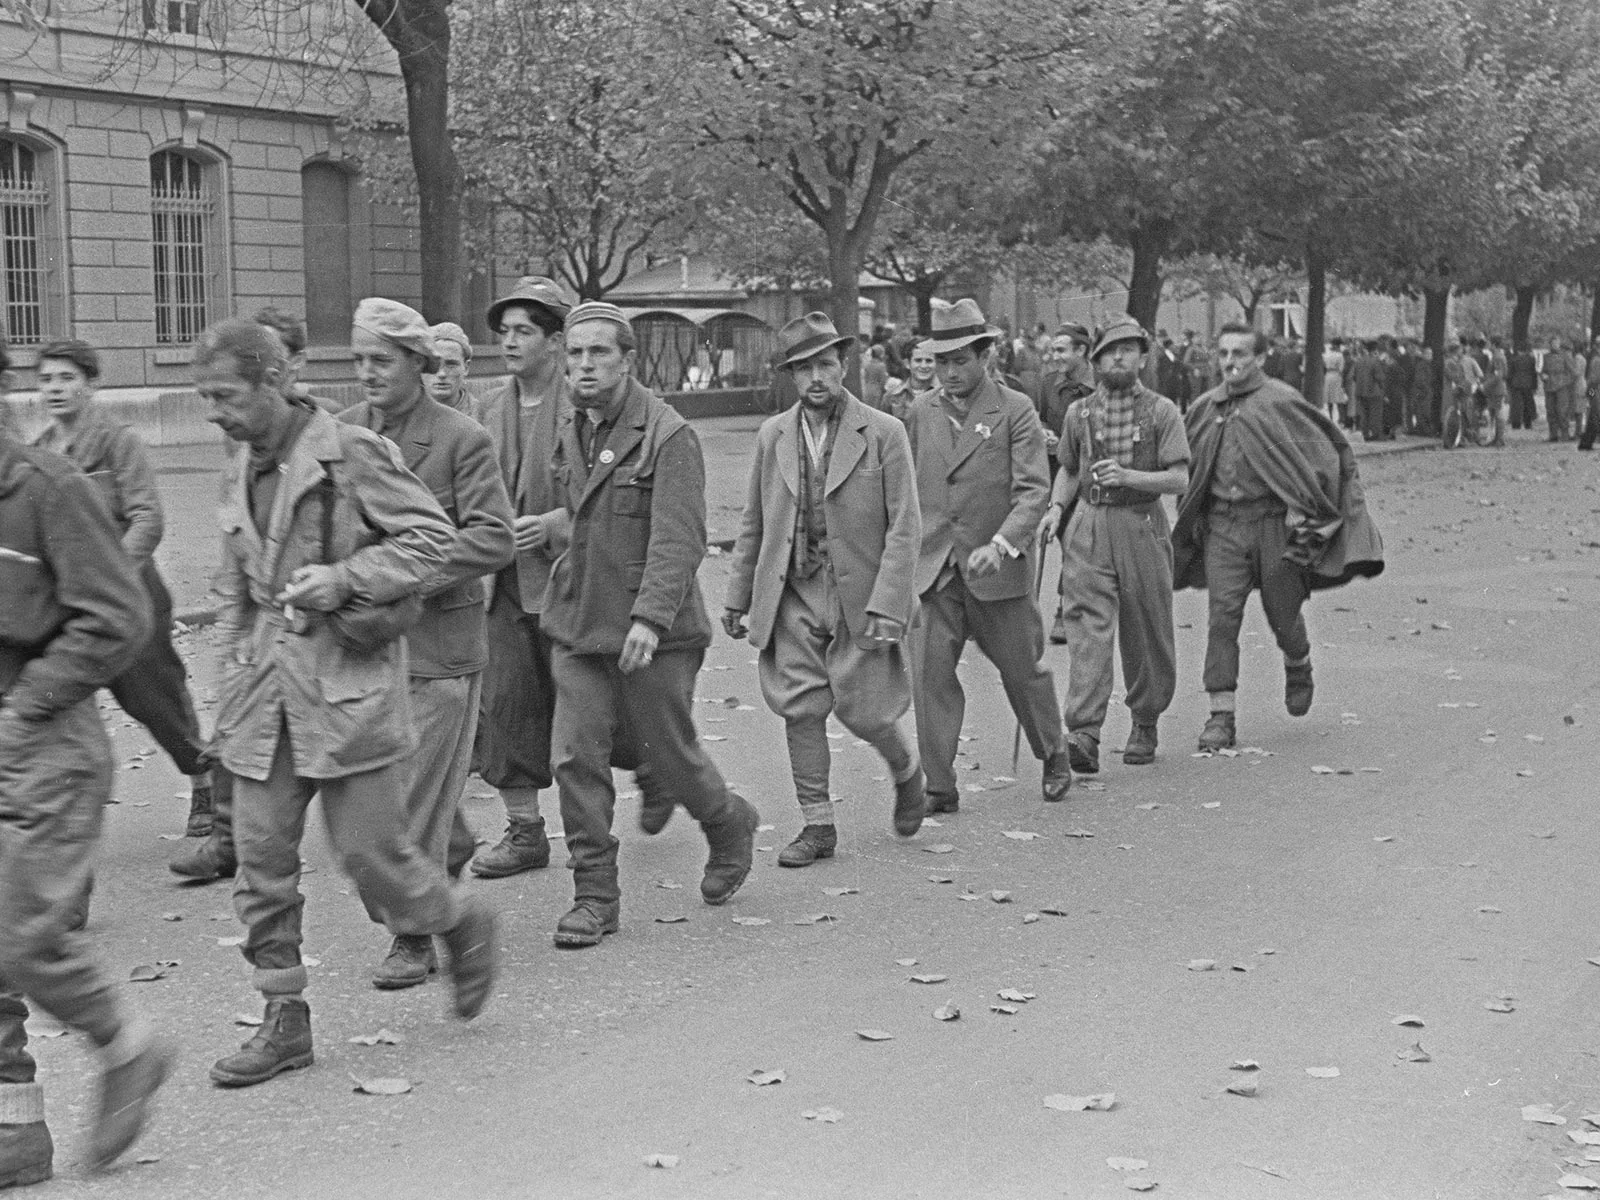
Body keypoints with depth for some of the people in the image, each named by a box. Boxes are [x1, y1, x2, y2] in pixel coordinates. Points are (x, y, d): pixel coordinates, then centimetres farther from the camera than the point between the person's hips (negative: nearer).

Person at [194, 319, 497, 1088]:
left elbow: (432, 535, -9)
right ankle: (284, 1022, 14)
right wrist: (230, 689, 15)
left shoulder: (351, 454, -9)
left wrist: (346, 578, -18)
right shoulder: (246, 480, 14)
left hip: (349, 686, -7)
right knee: (260, 858, 4)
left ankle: (461, 925, 27)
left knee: (369, 851, -2)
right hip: (265, 695, 7)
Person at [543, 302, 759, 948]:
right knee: (575, 759, -2)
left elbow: (679, 538, -20)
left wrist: (650, 615, -29)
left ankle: (730, 827, 37)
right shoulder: (569, 431, 8)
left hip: (651, 633, -5)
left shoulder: (668, 434, -13)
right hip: (577, 626, 6)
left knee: (670, 751, 7)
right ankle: (595, 895, 7)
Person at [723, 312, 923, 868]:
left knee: (861, 711, -1)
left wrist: (887, 606, -16)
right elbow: (754, 524, 13)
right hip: (793, 594, 3)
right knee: (800, 709, 0)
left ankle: (906, 771, 31)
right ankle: (817, 825, 12)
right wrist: (737, 596, 11)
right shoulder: (773, 436, 6)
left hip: (860, 595, -3)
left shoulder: (884, 434, -6)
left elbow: (904, 527, -8)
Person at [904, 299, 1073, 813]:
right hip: (934, 569, 3)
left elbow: (1033, 490, -14)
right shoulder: (922, 412, 7)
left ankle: (1054, 756, 35)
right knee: (929, 673, -6)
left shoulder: (1016, 411, -6)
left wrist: (1000, 544, -28)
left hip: (999, 567, -3)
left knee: (1022, 669, 11)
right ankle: (939, 787, 0)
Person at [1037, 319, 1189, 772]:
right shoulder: (1078, 412, 10)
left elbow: (1179, 480, -6)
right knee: (1088, 626, -12)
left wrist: (1126, 476, -20)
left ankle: (1144, 724, 26)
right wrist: (1056, 507, 5)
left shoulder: (1161, 411, 1)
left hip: (1142, 527, -1)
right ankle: (1084, 734, -22)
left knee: (1146, 634, 7)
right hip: (1088, 529, 1)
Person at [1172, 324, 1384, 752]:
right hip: (1221, 525, 3)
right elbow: (1184, 467, 22)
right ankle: (1221, 716, -7)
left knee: (1283, 612, 9)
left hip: (1273, 521, -3)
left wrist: (1304, 508, -7)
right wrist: (1191, 519, 15)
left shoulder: (1281, 402, -5)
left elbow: (1328, 448, -3)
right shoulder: (1204, 409, 8)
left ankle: (1298, 667, 44)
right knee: (1222, 616, -7)